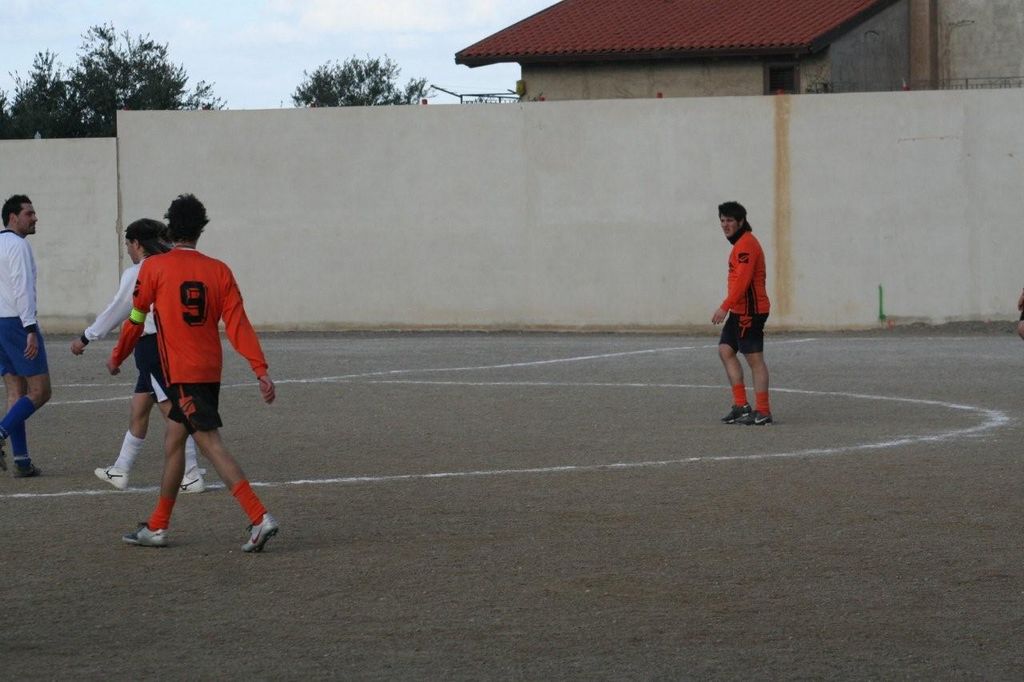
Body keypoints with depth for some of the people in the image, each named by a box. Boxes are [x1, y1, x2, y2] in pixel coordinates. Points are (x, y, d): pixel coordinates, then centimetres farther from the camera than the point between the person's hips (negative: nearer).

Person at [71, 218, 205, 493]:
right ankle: (120, 471, 25)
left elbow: (116, 312, -5)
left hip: (152, 346, -8)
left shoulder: (136, 274, -10)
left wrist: (85, 338, 5)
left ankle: (193, 475, -8)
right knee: (138, 409, 16)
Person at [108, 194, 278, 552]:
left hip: (182, 373, -6)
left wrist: (117, 358, 20)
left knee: (210, 442, -11)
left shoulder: (154, 267, -6)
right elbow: (238, 324, -3)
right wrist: (261, 371, -6)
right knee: (173, 440, 16)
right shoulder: (219, 271, 3)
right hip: (210, 371, 6)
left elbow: (136, 318, 4)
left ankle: (259, 517, -24)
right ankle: (157, 527, 23)